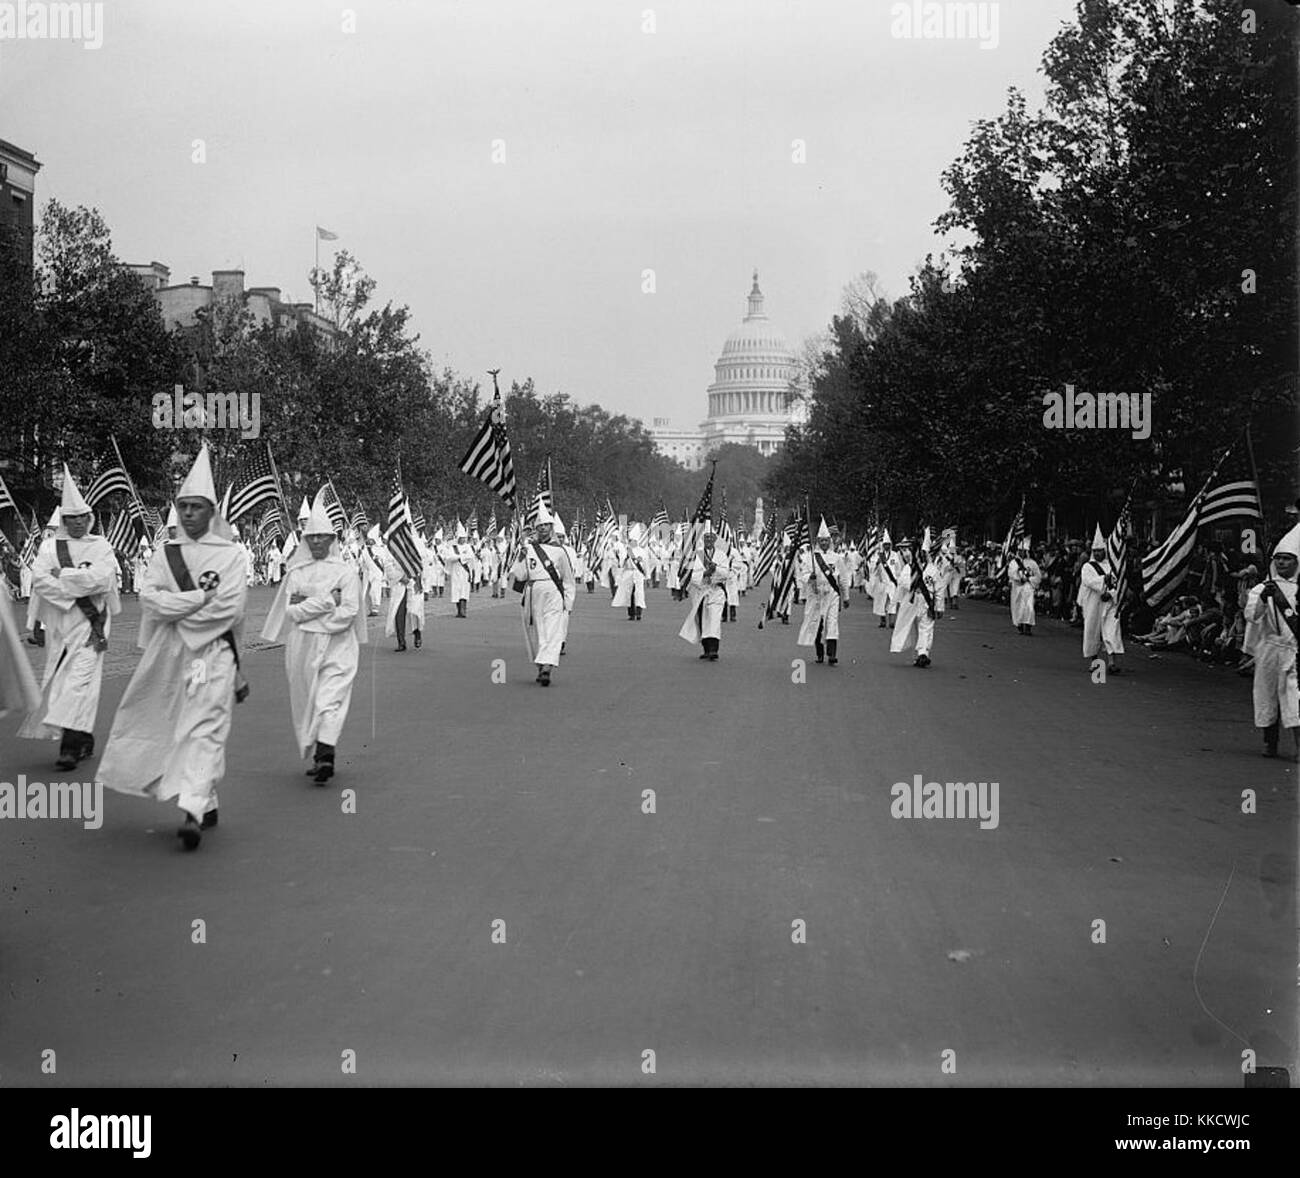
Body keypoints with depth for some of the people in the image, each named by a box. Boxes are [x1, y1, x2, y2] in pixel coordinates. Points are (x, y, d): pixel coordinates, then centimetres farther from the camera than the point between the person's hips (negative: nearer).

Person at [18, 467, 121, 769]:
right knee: (59, 683, 8)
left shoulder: (101, 547, 4)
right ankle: (85, 739, 21)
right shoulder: (50, 546, 8)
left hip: (90, 623, -3)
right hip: (58, 622, 3)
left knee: (80, 680, -13)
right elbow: (39, 579, -7)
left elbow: (102, 578, -12)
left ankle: (71, 746, -19)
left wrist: (62, 576, -9)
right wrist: (79, 586, -15)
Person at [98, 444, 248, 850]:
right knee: (176, 730, 4)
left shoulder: (229, 554, 1)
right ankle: (206, 805, 11)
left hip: (214, 653, -3)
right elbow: (149, 599, -4)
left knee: (204, 730, -6)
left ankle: (193, 812, -8)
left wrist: (176, 609, -7)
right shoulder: (165, 553, 10)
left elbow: (232, 609, -10)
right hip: (170, 656, 3)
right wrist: (202, 596, -14)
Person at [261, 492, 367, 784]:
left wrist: (305, 607, -7)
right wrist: (326, 601, -11)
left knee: (330, 700, -11)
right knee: (306, 702, 3)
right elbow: (289, 610, -2)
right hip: (302, 649, 3)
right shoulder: (296, 572, 9)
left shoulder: (346, 572, 2)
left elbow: (348, 613, -8)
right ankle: (321, 757, 11)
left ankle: (324, 755, -20)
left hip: (337, 646, -3)